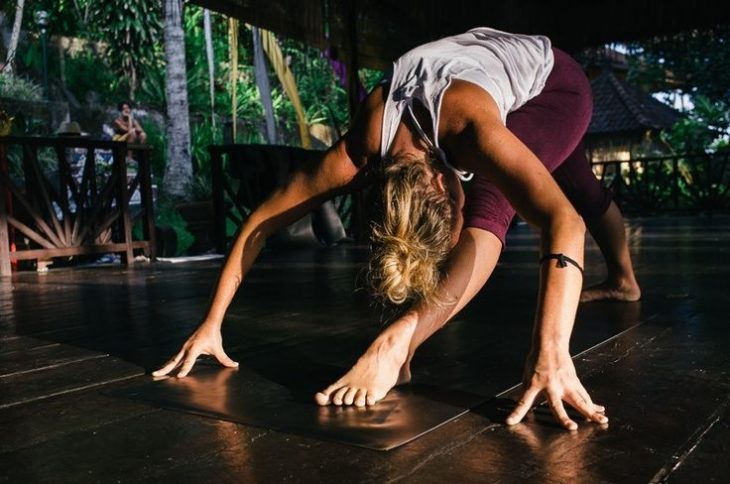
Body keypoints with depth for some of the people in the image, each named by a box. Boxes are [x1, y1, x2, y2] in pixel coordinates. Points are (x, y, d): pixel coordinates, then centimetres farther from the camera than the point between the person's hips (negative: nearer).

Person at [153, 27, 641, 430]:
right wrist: (212, 324, -25)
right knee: (581, 188, 26)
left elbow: (564, 223, -60)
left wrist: (552, 354, -69)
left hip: (552, 79, -4)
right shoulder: (358, 153, -32)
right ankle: (624, 280, 50)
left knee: (490, 203, -33)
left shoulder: (468, 131, -47)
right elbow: (260, 223, -25)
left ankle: (401, 342, -35)